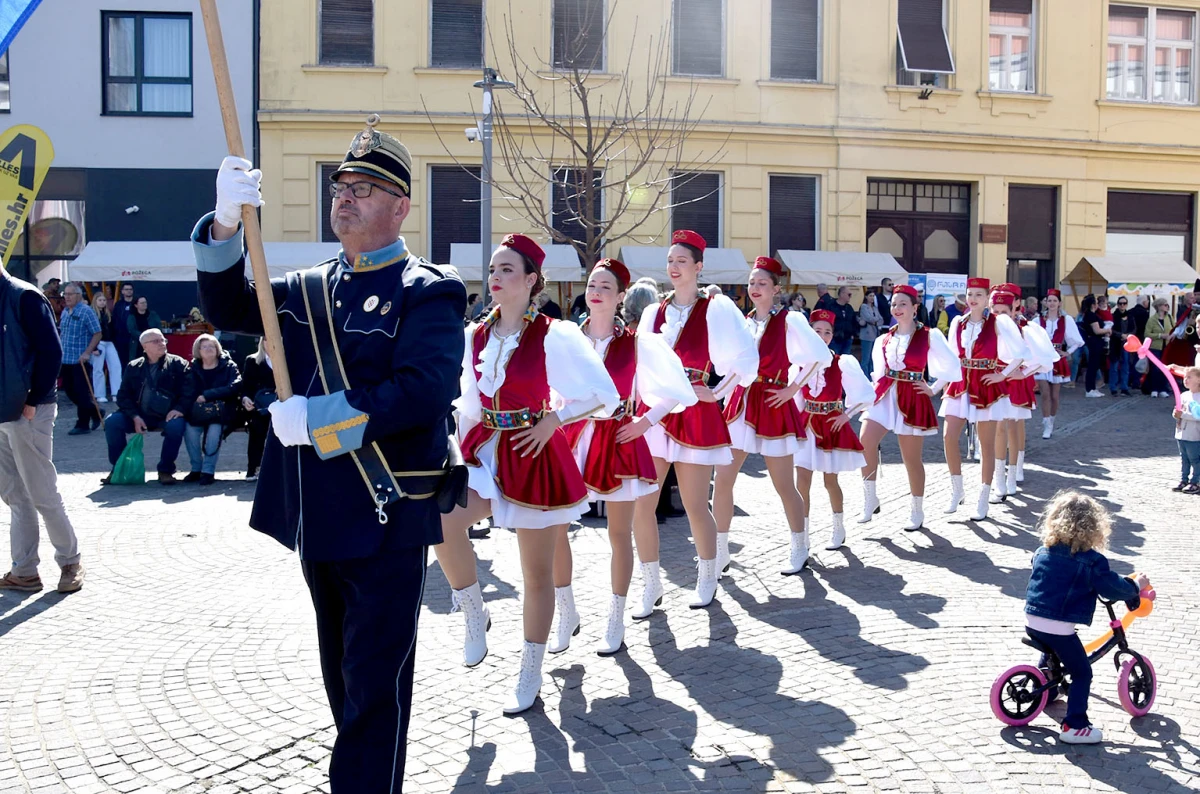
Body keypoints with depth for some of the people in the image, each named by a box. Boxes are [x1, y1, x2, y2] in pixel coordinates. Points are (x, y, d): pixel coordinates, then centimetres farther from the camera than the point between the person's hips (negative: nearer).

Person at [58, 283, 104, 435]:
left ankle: (83, 424, 9)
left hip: (80, 360, -8)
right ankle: (95, 413, 25)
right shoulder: (65, 312, 12)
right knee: (70, 391, 11)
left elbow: (98, 334, -11)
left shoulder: (86, 311, -9)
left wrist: (87, 353, -18)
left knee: (82, 392, -3)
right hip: (66, 359, 8)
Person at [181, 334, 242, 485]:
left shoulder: (229, 366, 3)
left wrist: (206, 396, -18)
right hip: (199, 414, 3)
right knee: (189, 429, -26)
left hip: (221, 413, -3)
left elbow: (233, 387, -13)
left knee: (214, 428, -33)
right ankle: (196, 468, -9)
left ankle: (208, 470, -23)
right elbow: (187, 393, 1)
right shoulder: (193, 369, 11)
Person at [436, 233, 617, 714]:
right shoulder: (476, 336, 5)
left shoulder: (554, 336, -10)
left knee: (537, 573, 6)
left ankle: (529, 678, 21)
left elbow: (604, 395, -6)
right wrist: (464, 449, 10)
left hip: (534, 456, -4)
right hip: (485, 452, 4)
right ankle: (474, 614, 1)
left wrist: (553, 419, -11)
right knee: (440, 519, -24)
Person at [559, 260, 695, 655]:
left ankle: (616, 622, 19)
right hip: (573, 439, 2)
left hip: (618, 442, -2)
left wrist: (646, 420, -5)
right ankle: (567, 612, 14)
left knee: (619, 533, 6)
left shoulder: (637, 343, -3)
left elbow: (675, 389, 1)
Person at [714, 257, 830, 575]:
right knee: (722, 480, -1)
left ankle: (800, 551, 22)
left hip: (773, 408, -4)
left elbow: (821, 355, -11)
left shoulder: (789, 321, -5)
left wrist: (794, 388, -11)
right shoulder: (741, 322, 8)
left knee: (784, 486, 4)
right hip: (740, 404, 4)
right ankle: (719, 553, 9)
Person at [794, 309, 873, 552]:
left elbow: (866, 394, -5)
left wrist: (846, 415, -7)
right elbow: (794, 397, 8)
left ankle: (839, 529, 31)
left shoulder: (842, 363, -8)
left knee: (830, 481, 9)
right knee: (801, 483, -5)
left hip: (832, 427, -2)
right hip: (806, 426, 2)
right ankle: (802, 537, 1)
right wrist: (798, 419, 2)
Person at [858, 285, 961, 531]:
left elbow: (952, 366, 1)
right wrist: (879, 388, 8)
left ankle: (917, 512, 18)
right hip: (884, 395, 3)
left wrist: (933, 390, 1)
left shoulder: (929, 336, -3)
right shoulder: (883, 340, 9)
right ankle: (869, 500, -5)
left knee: (911, 458, 3)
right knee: (865, 442, -18)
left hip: (912, 399, -3)